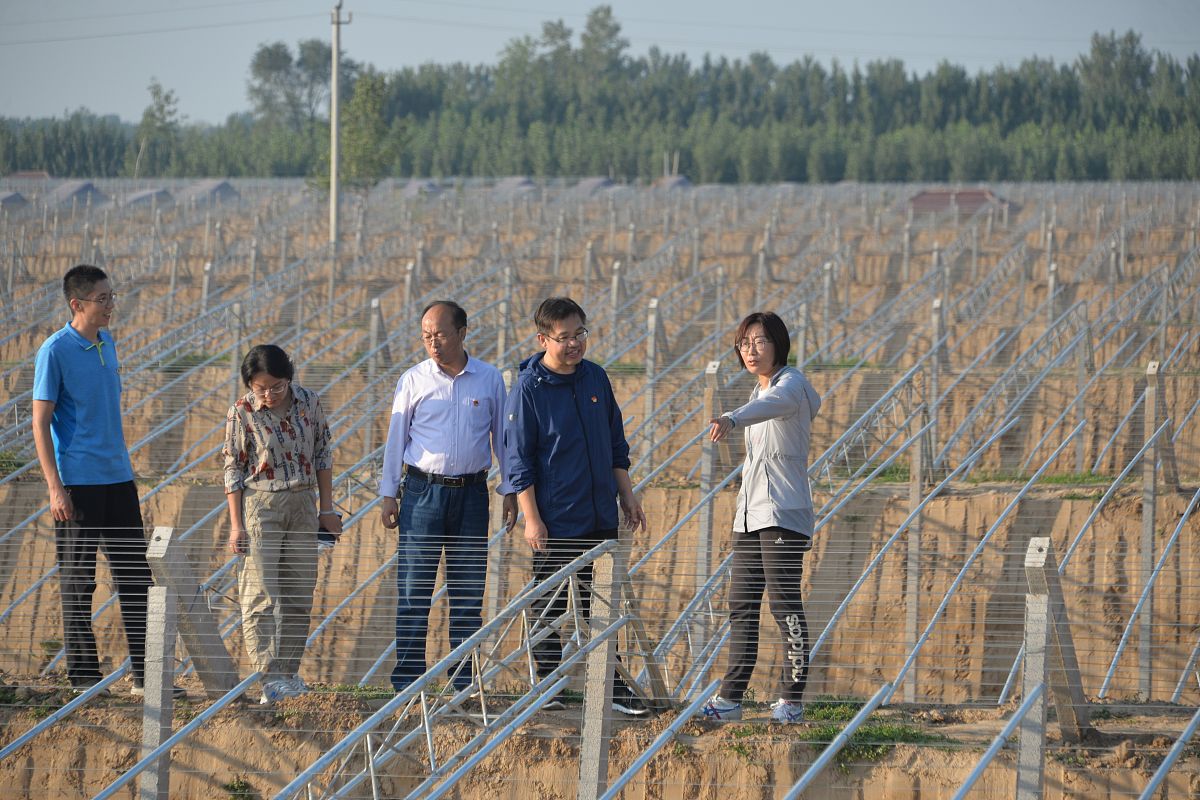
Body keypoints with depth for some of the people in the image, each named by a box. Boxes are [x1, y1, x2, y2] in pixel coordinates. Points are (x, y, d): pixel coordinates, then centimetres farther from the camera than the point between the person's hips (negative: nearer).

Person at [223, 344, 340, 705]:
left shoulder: (309, 402, -1)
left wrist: (327, 508, 8)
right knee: (261, 593, -10)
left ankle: (289, 671, 17)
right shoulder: (242, 413, -10)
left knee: (299, 593, 8)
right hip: (259, 506, -4)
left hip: (302, 504, 4)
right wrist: (236, 525, -8)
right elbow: (233, 470, -5)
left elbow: (323, 455, 9)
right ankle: (269, 678, -15)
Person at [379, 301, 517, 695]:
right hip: (423, 491, -1)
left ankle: (464, 677, 10)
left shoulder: (490, 379, 4)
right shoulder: (413, 381, 1)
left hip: (471, 493, 1)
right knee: (413, 587, -4)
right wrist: (388, 494, 3)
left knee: (469, 589, 4)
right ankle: (408, 675, 1)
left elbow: (502, 437, 12)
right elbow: (395, 439, 6)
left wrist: (509, 491, 9)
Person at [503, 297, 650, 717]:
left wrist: (627, 496, 14)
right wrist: (532, 519, -13)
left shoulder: (596, 378, 6)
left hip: (601, 518, 5)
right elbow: (519, 461, -10)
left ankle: (613, 685, 16)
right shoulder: (528, 389, -11)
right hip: (555, 521, -5)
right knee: (549, 606, 4)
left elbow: (616, 445, 16)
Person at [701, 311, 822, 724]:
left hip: (783, 514, -9)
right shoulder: (760, 389, 19)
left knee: (785, 604, -9)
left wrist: (732, 419, -53)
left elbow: (772, 405, -34)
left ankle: (791, 700, -6)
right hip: (750, 515, 9)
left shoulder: (791, 384, -9)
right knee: (741, 606, 6)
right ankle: (730, 698, 7)